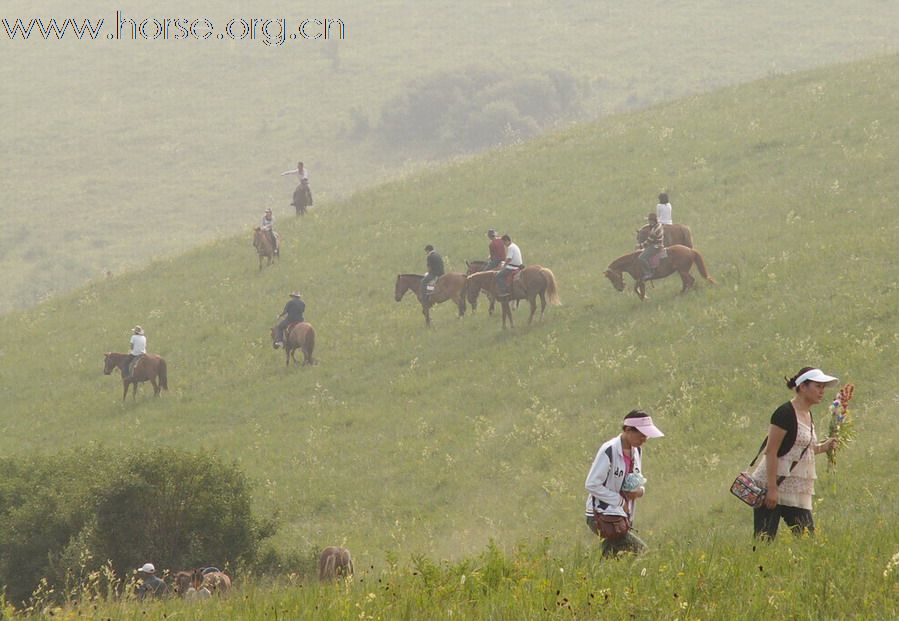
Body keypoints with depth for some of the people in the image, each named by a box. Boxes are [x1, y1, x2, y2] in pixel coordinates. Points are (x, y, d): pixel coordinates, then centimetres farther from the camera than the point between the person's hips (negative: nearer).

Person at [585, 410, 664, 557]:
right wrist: (619, 501, -15)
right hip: (603, 516, -9)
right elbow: (592, 484, -18)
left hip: (623, 516, 9)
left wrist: (640, 491, 0)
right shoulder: (609, 451, -17)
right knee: (641, 551, -18)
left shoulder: (636, 451, 9)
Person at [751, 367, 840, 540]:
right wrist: (772, 489, -21)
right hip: (775, 486, -9)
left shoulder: (808, 415, 14)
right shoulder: (785, 413, -13)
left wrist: (822, 447, 5)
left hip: (798, 492, 9)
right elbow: (771, 452, -17)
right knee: (764, 540, -7)